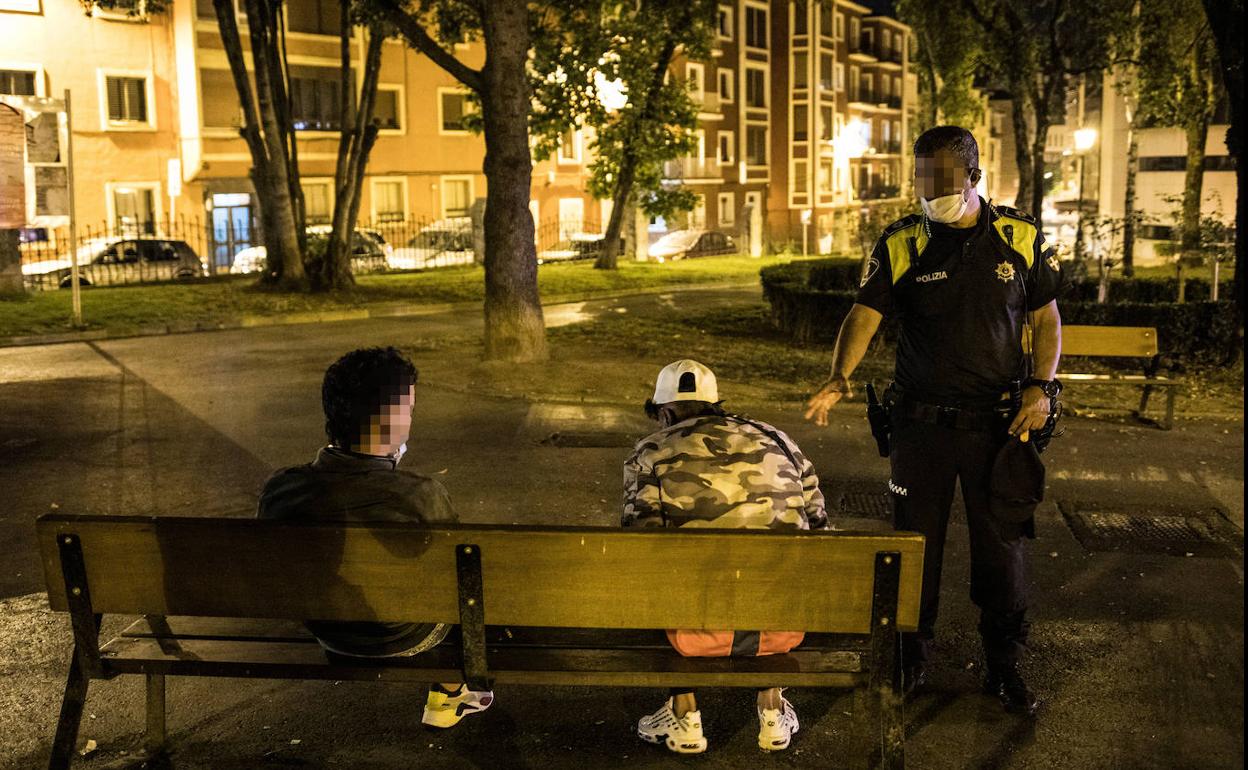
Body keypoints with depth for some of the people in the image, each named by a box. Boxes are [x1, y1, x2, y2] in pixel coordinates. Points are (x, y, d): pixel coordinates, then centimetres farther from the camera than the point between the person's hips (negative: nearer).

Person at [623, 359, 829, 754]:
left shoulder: (649, 453, 5)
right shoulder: (777, 440, 14)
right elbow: (820, 533, 17)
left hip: (702, 632, -2)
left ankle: (684, 717, 29)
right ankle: (772, 711, 33)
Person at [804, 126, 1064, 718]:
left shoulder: (1021, 237, 1)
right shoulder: (900, 244, -2)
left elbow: (1046, 318, 7)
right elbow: (865, 314, -10)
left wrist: (1042, 386, -7)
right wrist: (839, 377, -26)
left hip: (999, 420, 0)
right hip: (922, 419, 0)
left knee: (1002, 545, 8)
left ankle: (1004, 668, 24)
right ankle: (910, 659, 26)